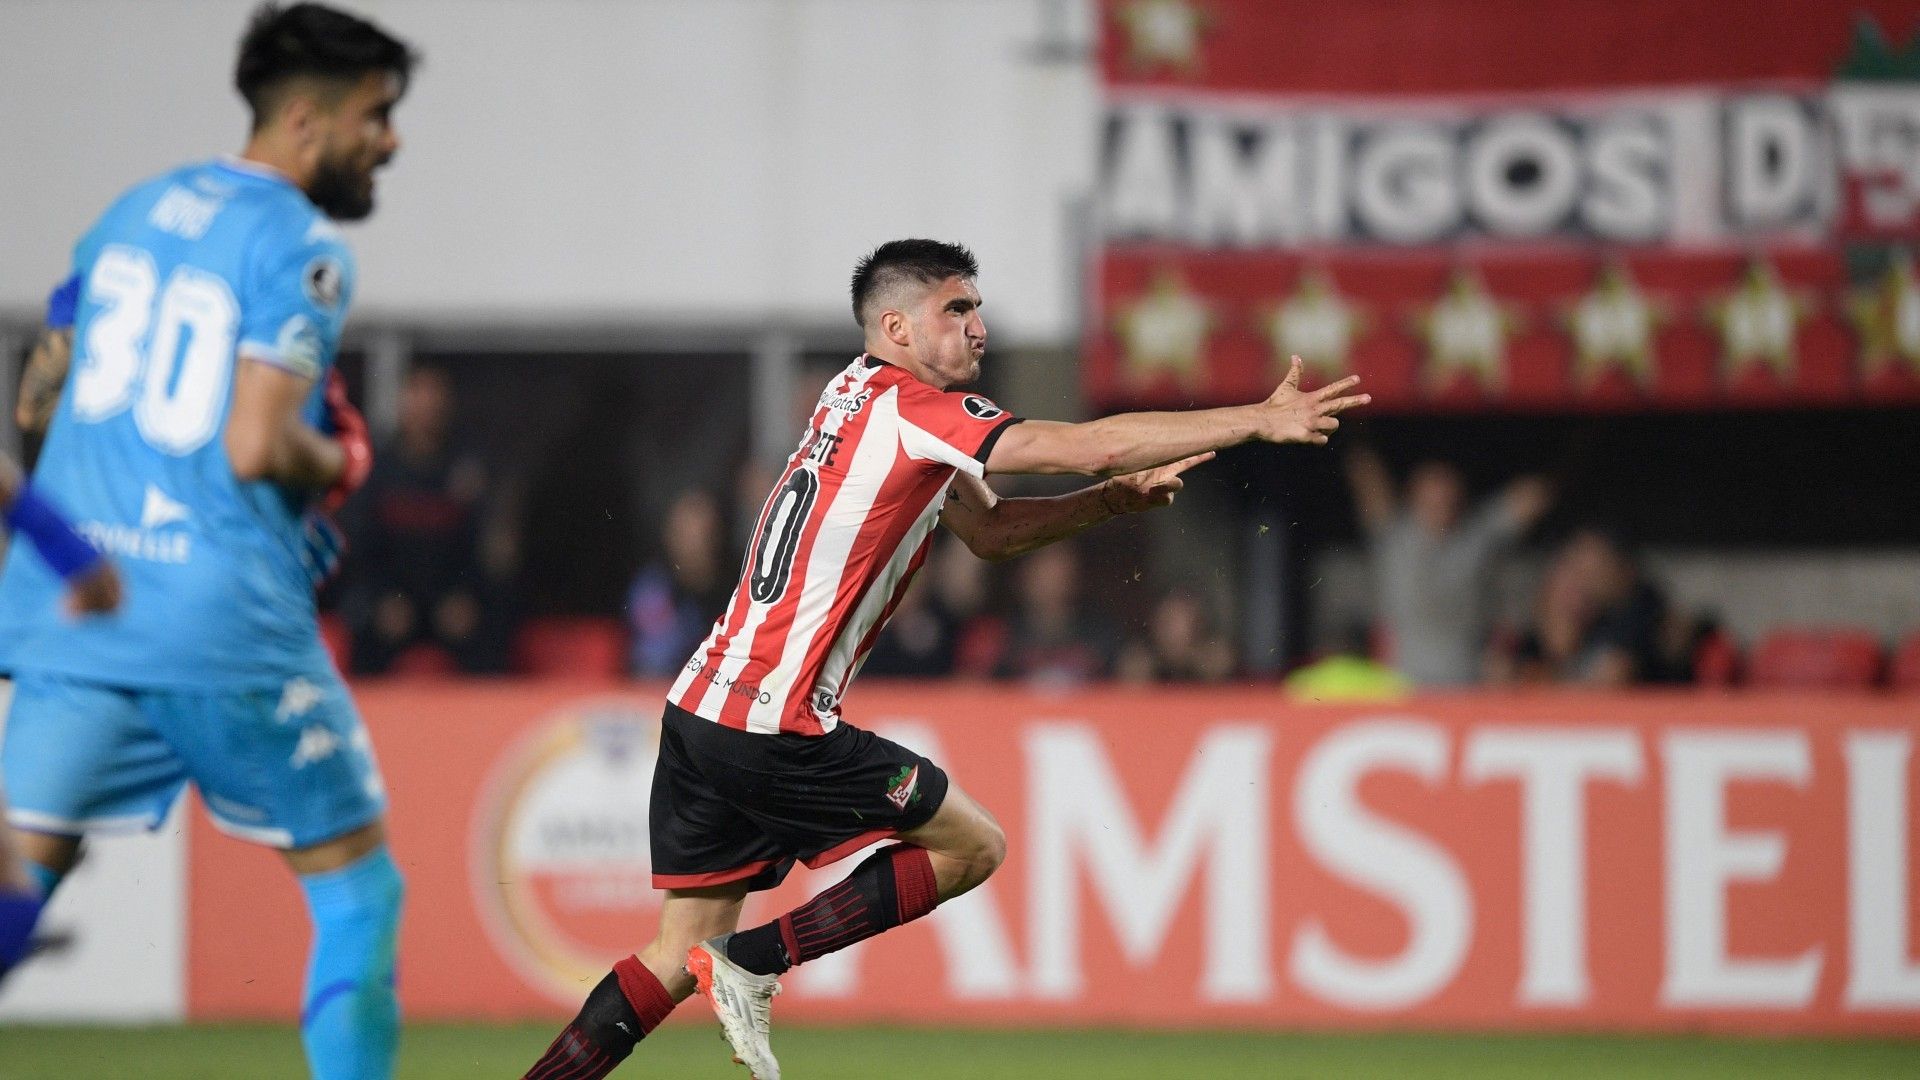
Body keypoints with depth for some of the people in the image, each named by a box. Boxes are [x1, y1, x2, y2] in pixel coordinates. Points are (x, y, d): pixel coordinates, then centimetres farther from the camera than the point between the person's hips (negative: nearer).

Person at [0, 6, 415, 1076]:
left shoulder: (134, 210, 15)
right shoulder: (303, 250, -9)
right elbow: (255, 448, -18)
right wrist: (336, 464, 2)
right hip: (225, 623, -6)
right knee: (358, 887, 9)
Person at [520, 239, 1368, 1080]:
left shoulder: (863, 398, 18)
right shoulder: (906, 404, -11)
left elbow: (988, 530, 24)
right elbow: (1094, 446, -16)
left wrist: (1116, 500, 9)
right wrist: (1261, 420, -11)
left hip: (701, 712, 9)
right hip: (775, 727, -9)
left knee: (681, 958, 10)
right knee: (973, 846, 5)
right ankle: (751, 964, -2)